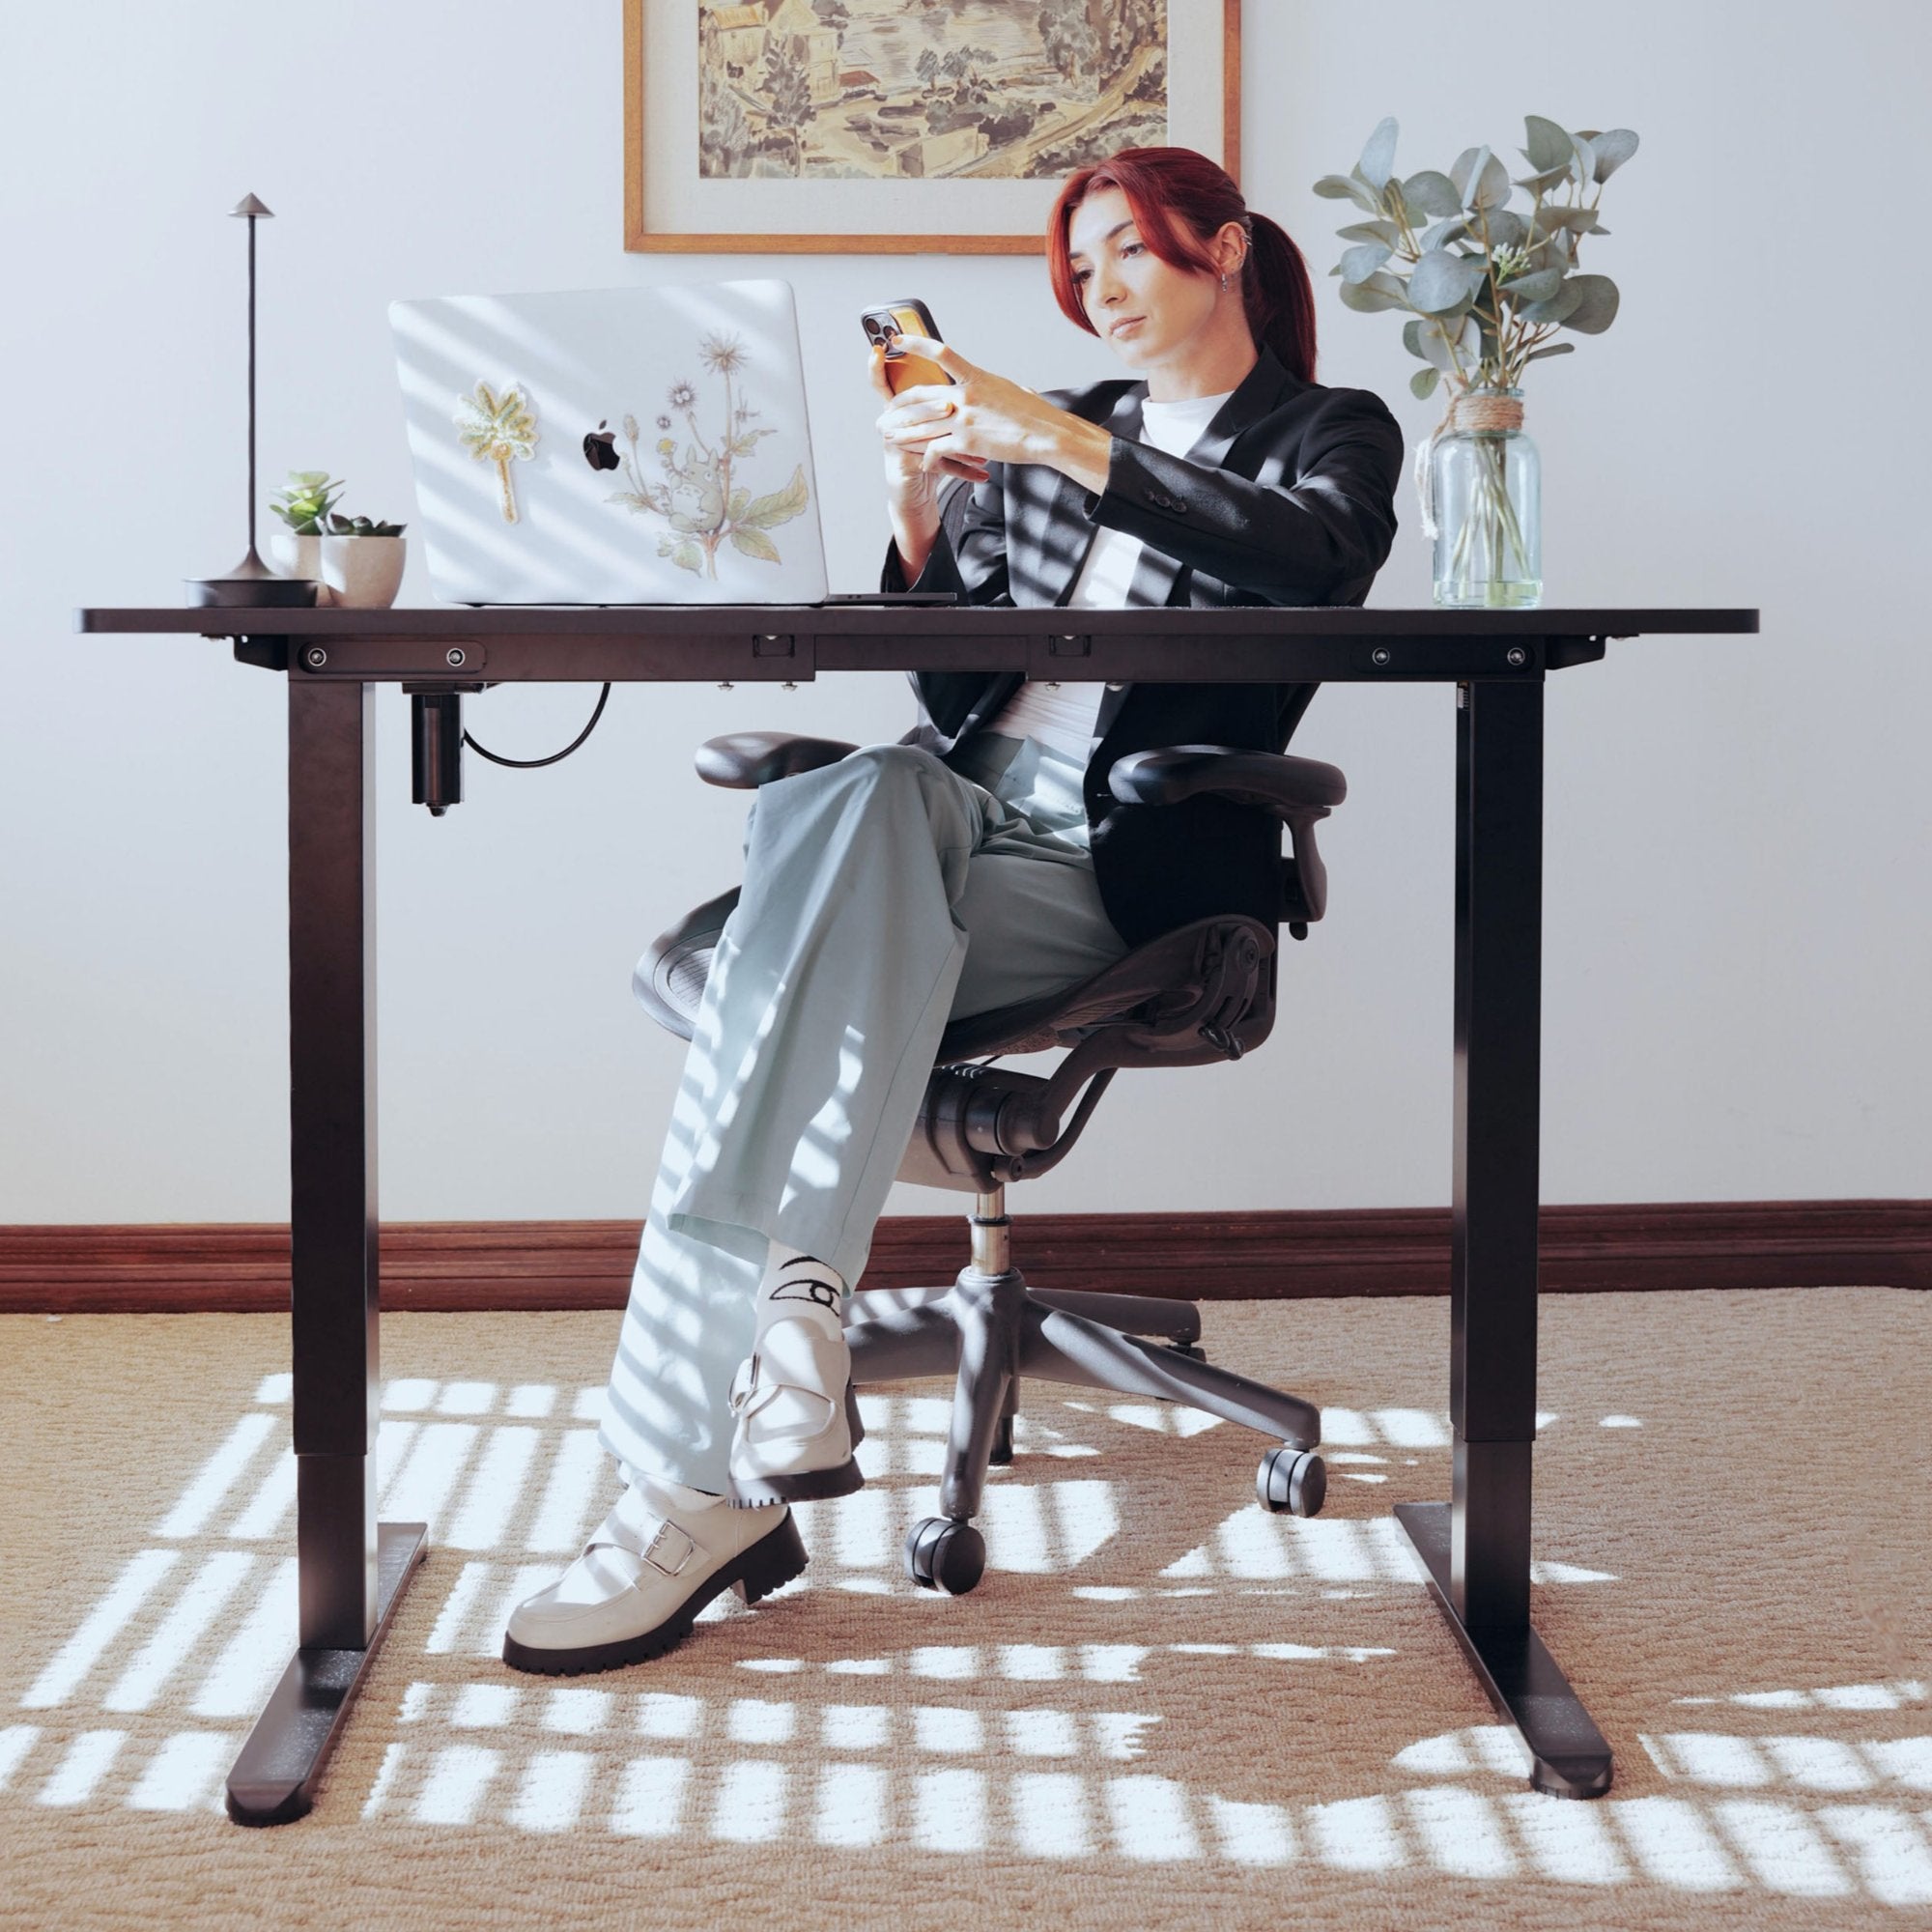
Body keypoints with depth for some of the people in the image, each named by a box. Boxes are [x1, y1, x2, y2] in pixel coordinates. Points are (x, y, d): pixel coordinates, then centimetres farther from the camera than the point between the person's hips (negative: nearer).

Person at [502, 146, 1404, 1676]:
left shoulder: (1335, 434, 11)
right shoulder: (1052, 434, 25)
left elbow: (1312, 560, -16)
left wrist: (1063, 444, -18)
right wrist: (917, 511, 1)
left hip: (1120, 884, -4)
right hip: (959, 830, 4)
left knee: (808, 955, -31)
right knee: (859, 791, -34)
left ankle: (702, 1480, -36)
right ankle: (800, 1294, -44)